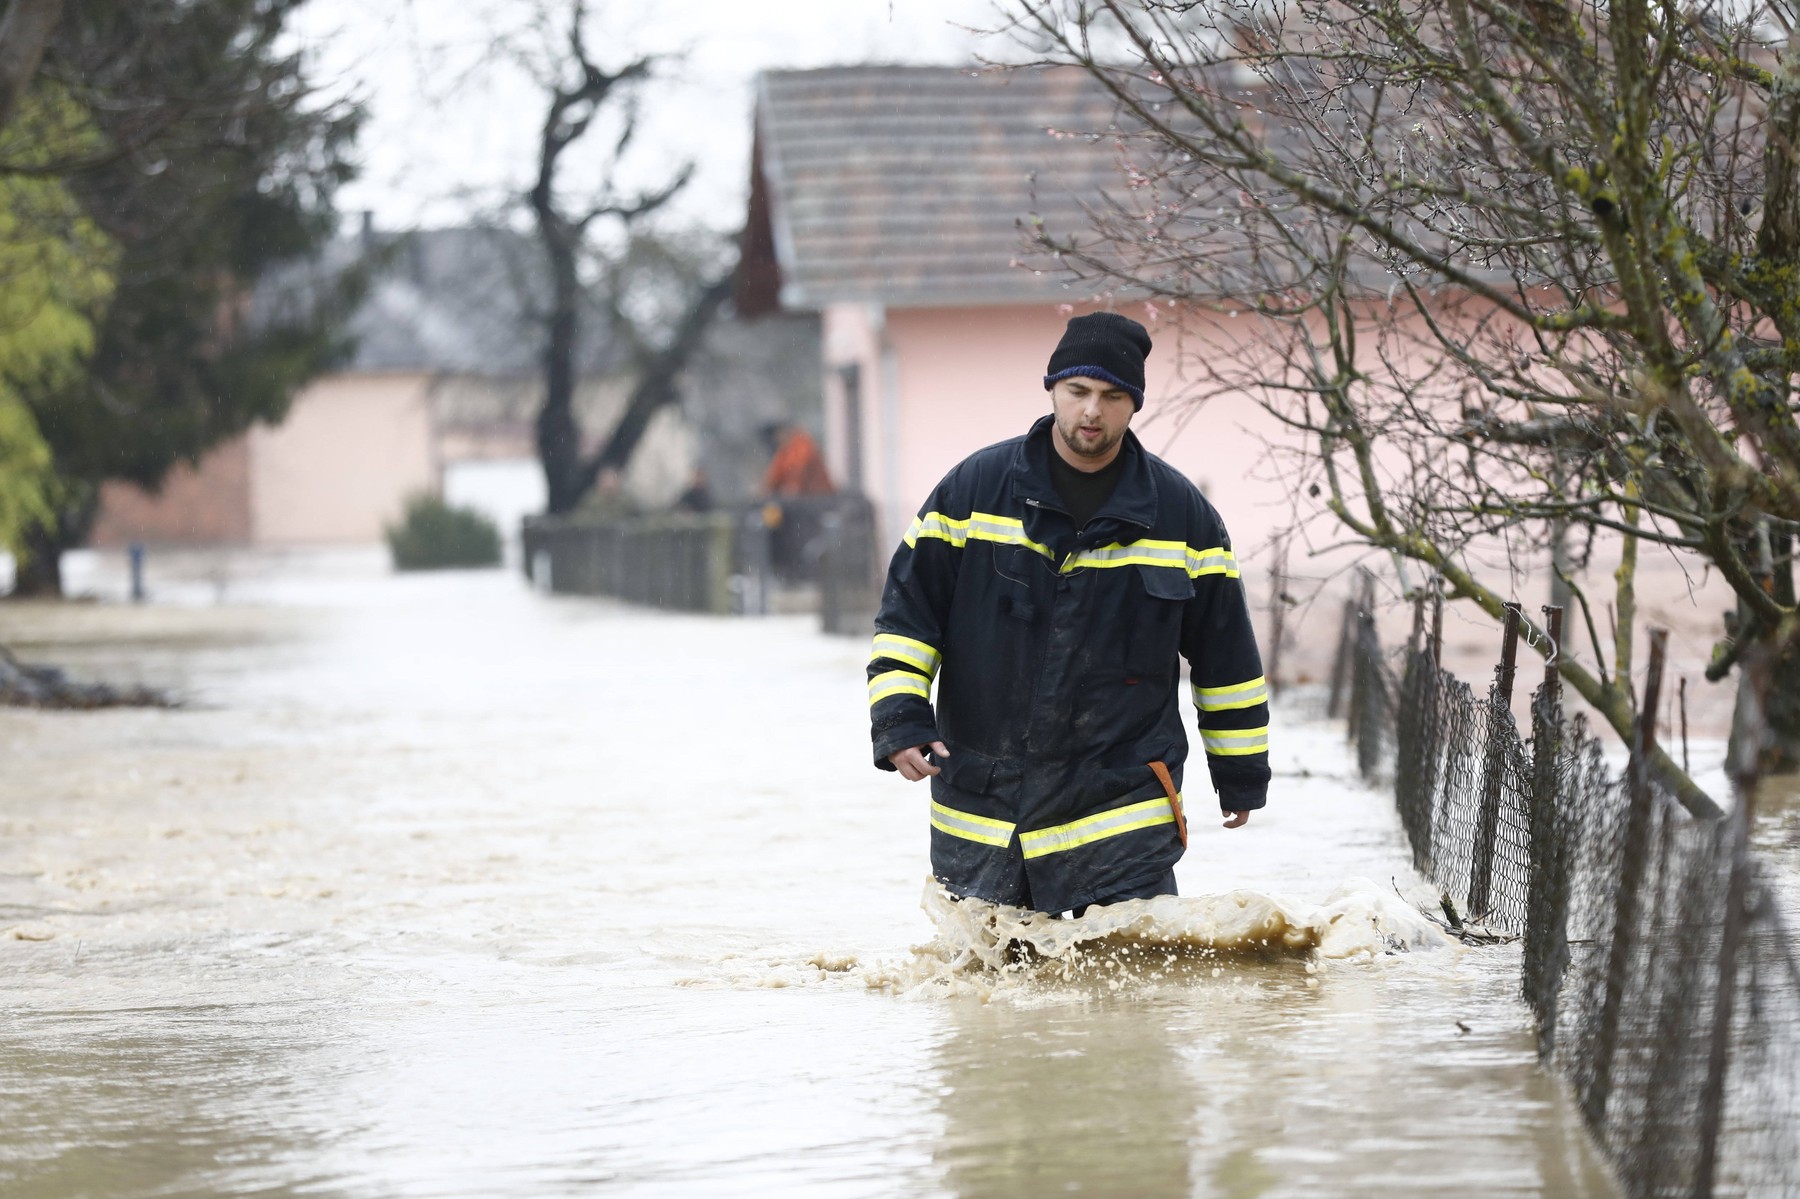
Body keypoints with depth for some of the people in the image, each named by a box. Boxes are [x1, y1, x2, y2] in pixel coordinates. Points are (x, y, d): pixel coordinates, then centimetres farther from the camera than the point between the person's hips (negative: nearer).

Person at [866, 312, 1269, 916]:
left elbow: (1226, 655, 10)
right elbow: (907, 609, 4)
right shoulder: (974, 487, 0)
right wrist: (899, 716, -9)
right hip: (979, 807, 1)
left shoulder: (1181, 513, 2)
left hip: (1121, 808, -1)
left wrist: (1241, 773, 13)